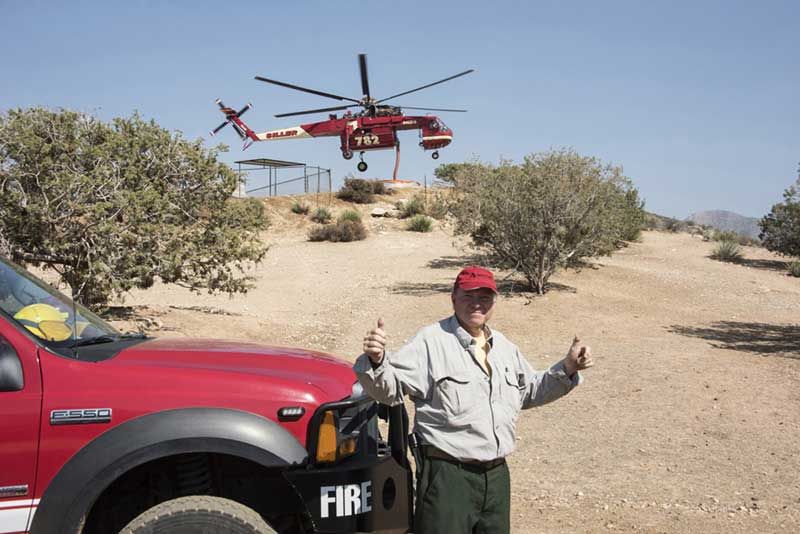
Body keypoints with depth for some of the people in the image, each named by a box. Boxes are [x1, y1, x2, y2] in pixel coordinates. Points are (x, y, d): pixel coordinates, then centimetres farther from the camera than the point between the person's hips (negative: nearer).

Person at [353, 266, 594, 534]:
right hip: (447, 474, -7)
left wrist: (568, 369, 13)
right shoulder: (430, 341, -10)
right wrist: (376, 361, -37)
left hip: (497, 475, 7)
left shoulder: (505, 346, 14)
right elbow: (390, 388, -17)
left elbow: (531, 391, 26)